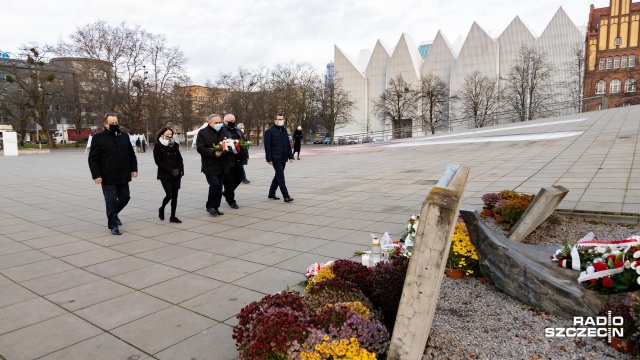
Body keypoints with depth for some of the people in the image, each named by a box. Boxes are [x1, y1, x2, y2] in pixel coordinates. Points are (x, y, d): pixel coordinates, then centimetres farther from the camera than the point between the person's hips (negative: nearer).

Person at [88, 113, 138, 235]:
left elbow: (131, 155, 15)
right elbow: (93, 159, -6)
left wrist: (134, 169, 5)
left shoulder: (125, 136, 9)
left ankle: (113, 214, 41)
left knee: (125, 198, 14)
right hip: (108, 178, -5)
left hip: (123, 177, 5)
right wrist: (96, 175, -13)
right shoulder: (98, 138, -5)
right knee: (111, 201, 1)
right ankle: (113, 225, 14)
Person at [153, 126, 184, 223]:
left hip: (176, 175, 4)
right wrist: (171, 170, -15)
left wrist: (180, 170, -5)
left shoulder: (175, 145, 10)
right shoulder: (158, 146, -4)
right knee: (169, 194, -10)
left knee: (175, 195, 3)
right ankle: (161, 209, 20)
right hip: (165, 175, -4)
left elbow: (180, 159, 12)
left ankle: (173, 216, 12)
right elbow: (158, 161, -9)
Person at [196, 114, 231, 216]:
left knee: (219, 186, 8)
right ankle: (210, 206, 5)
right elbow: (200, 148, -12)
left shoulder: (223, 131, 13)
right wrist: (214, 153, -21)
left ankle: (216, 207, 18)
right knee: (214, 184, -13)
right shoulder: (202, 133, -4)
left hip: (222, 165, 6)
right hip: (210, 166, -5)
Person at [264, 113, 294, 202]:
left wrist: (290, 156, 11)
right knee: (281, 177, -9)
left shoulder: (284, 130, 15)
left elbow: (288, 144, 17)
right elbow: (267, 146, -10)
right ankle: (286, 196, -8)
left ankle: (271, 193, 28)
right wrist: (269, 159, -15)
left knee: (278, 176, 15)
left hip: (283, 158, 7)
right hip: (276, 159, -7)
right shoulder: (269, 131, -6)